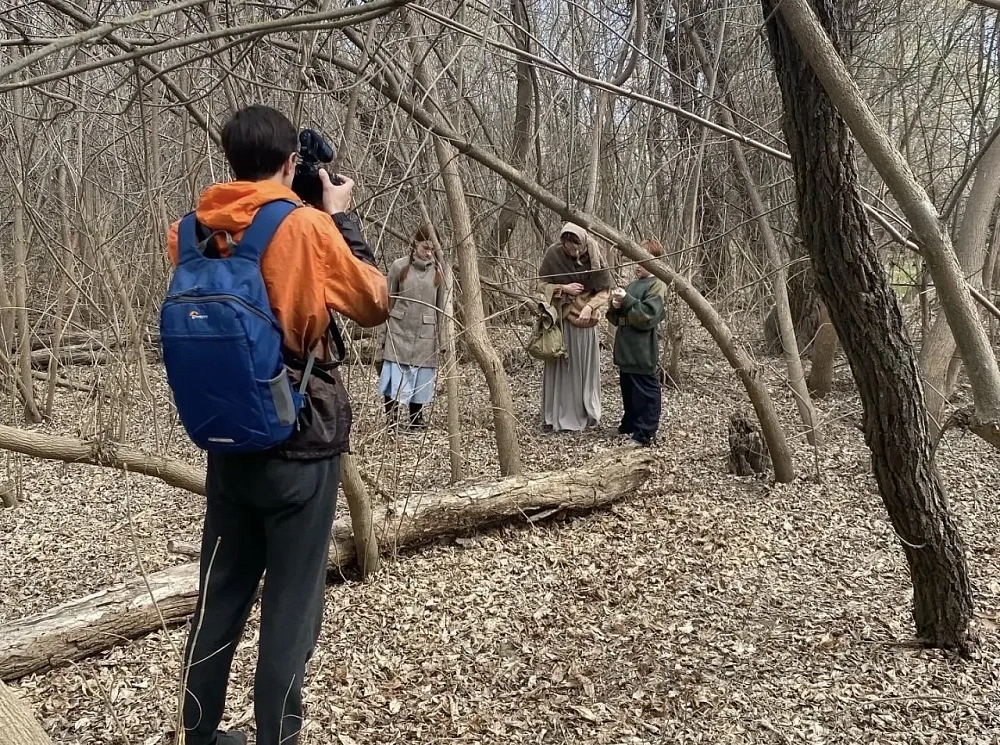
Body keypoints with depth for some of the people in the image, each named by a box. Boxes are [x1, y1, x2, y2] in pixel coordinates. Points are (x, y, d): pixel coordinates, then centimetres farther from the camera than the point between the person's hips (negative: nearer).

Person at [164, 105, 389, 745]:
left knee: (220, 596, 17)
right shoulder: (309, 226, -13)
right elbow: (376, 304, -2)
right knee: (291, 607, 6)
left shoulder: (190, 231, 1)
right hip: (302, 443, -5)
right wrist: (342, 217, 6)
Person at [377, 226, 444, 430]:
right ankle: (391, 421, 5)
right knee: (395, 377, -3)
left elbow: (440, 307, 8)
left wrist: (441, 337, 8)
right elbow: (387, 302, 3)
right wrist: (383, 332, 1)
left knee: (420, 379, 4)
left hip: (425, 335, 1)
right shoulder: (399, 266, -2)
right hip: (399, 331, -1)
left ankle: (416, 421, 17)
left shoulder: (438, 271, 2)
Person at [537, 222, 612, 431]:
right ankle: (558, 416, 12)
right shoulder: (553, 254, -10)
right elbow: (542, 284, -1)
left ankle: (586, 414, 20)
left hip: (584, 320, 1)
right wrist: (563, 288, -16)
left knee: (585, 366, 8)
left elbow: (604, 290, -3)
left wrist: (589, 306, -19)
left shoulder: (594, 256, -10)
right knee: (560, 367, 3)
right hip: (560, 319, 0)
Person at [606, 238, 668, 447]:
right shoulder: (633, 284, 17)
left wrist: (627, 301, -21)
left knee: (645, 392, -4)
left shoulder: (657, 285, -8)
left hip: (642, 352, -9)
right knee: (628, 390, 18)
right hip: (626, 349, 9)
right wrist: (616, 306, -2)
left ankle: (645, 434, 0)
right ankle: (630, 426, 30)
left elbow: (647, 316, -20)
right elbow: (616, 318, 20)